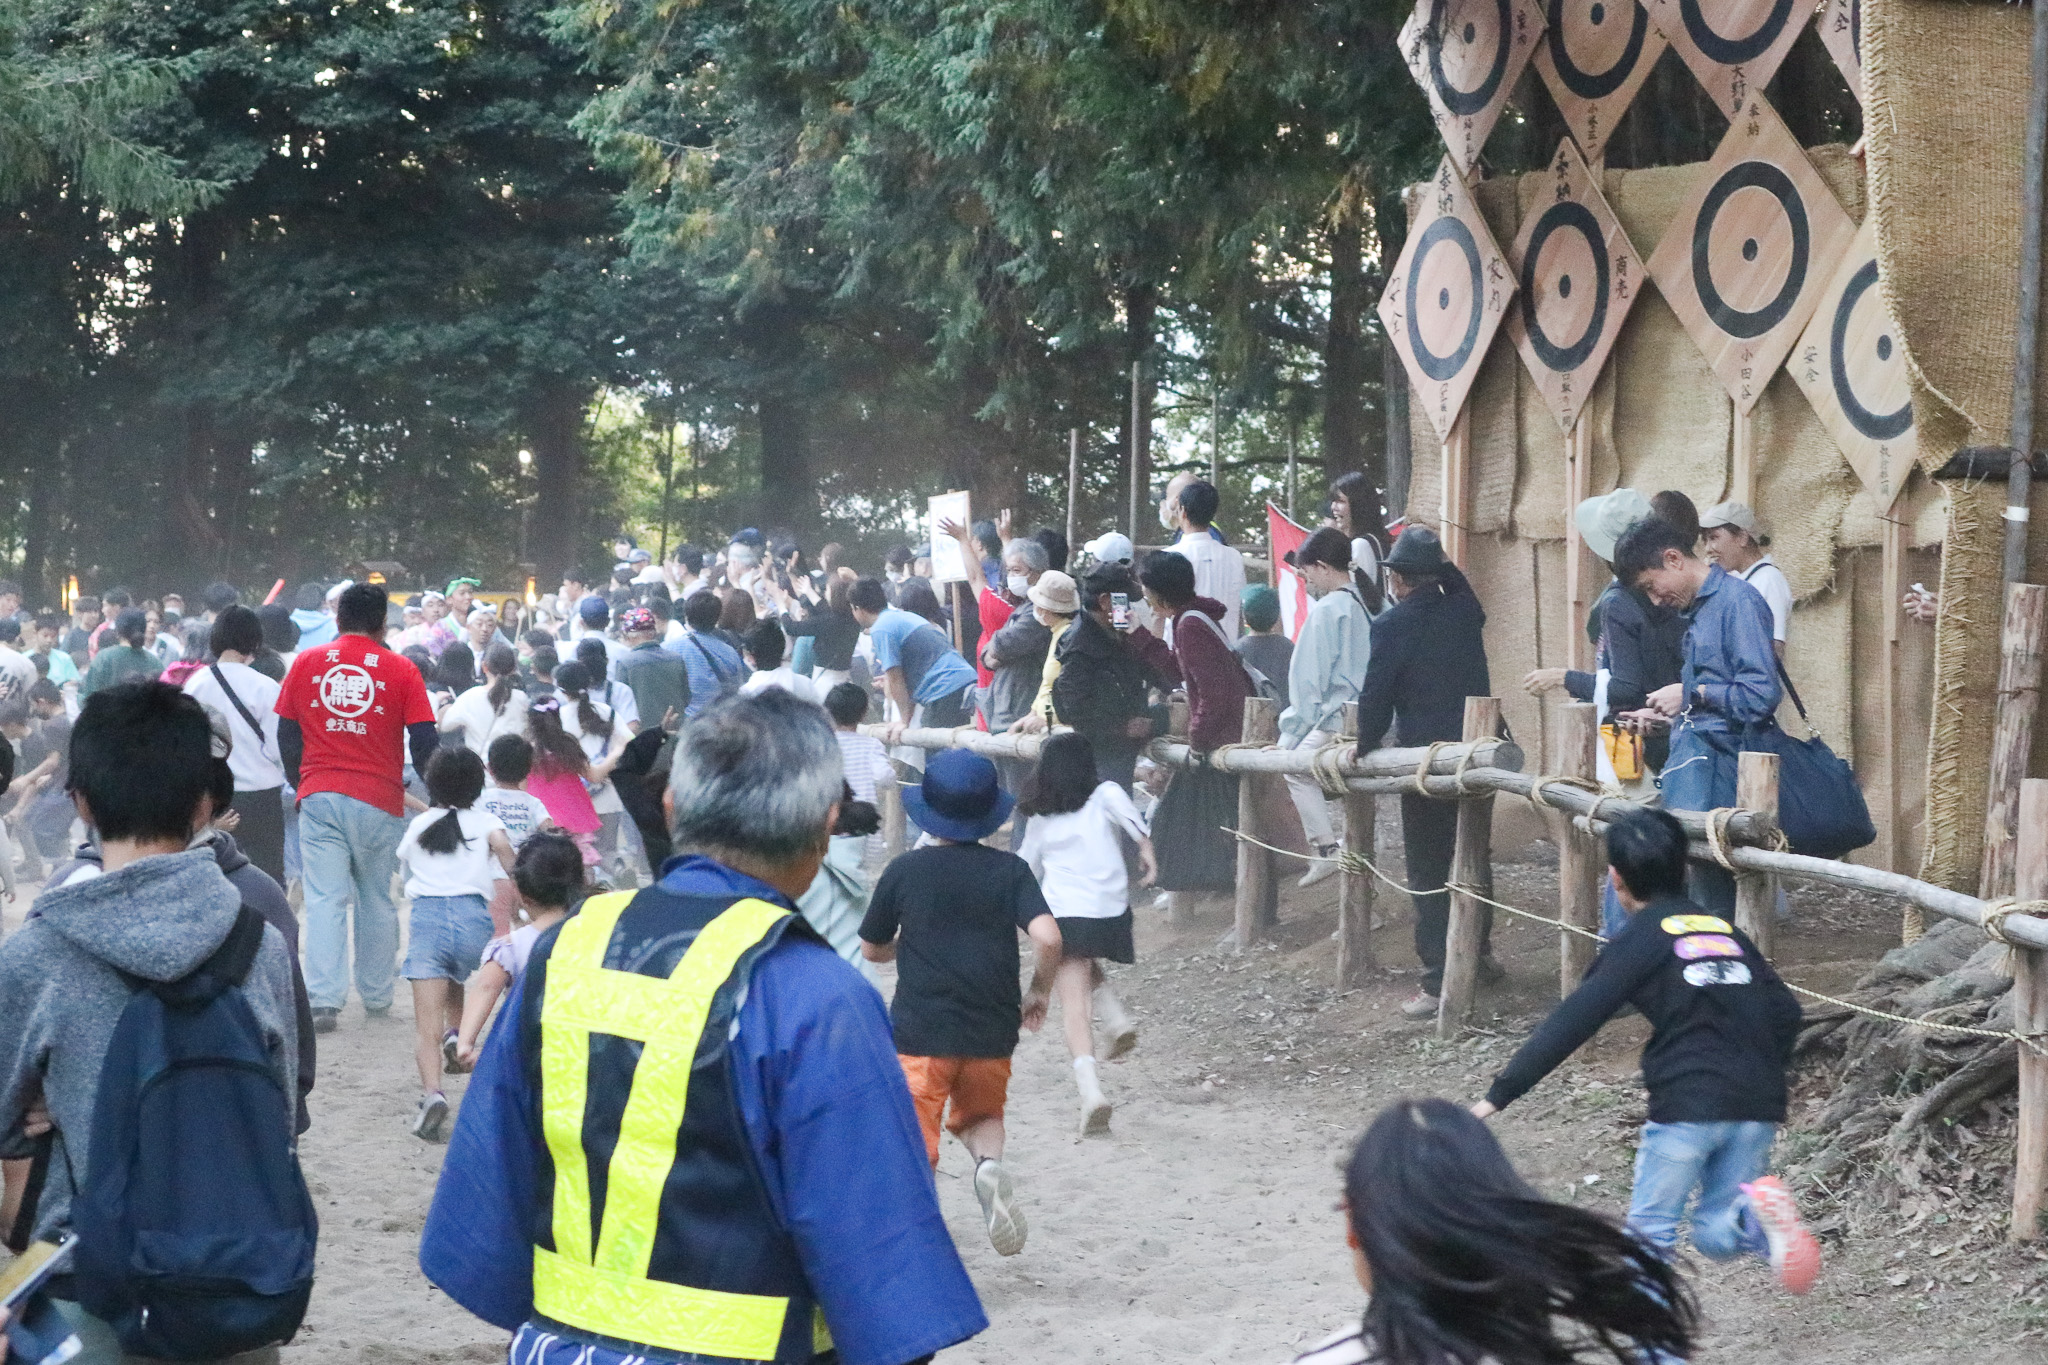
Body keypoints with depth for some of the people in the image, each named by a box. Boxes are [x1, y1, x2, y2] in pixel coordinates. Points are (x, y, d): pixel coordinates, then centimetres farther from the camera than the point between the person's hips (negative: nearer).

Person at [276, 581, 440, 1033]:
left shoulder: (306, 662, 5)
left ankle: (325, 999, -13)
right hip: (380, 800, -1)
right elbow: (424, 741, -3)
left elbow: (286, 733, 10)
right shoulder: (400, 670, -1)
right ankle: (377, 995, 20)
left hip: (319, 797, 1)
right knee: (378, 901, 13)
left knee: (325, 899, -2)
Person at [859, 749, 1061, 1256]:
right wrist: (1039, 992, 3)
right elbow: (1048, 938, -15)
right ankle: (990, 1163, -7)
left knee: (917, 1149, 6)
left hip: (920, 1029, -2)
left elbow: (872, 949, 7)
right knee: (981, 1115, 24)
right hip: (992, 1029, 2)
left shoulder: (905, 871, -3)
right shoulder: (1010, 870, -3)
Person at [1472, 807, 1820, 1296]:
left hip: (1688, 1104, -5)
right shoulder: (1726, 931, 19)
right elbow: (1785, 1011, 18)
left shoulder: (1639, 941, 2)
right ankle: (1757, 1215, -17)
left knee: (1650, 1228, 9)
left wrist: (1499, 1095, -4)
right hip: (1758, 1107, 5)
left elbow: (1571, 1024, -4)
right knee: (1715, 1234, 13)